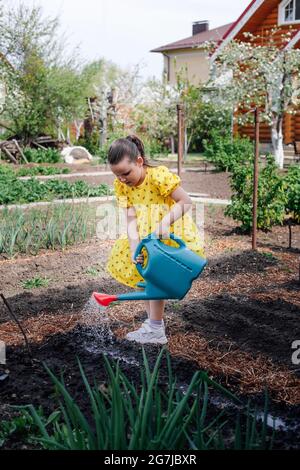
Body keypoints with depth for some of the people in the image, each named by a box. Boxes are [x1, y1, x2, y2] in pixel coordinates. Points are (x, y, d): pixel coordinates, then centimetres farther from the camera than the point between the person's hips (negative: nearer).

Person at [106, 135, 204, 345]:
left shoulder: (158, 174, -27)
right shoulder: (121, 185, -10)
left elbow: (186, 201, -24)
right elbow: (132, 219, -14)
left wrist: (164, 222, -38)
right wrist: (134, 249, -29)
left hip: (175, 233, -7)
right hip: (148, 235, 7)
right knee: (142, 270, 9)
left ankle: (156, 331, -7)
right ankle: (153, 321, 25)